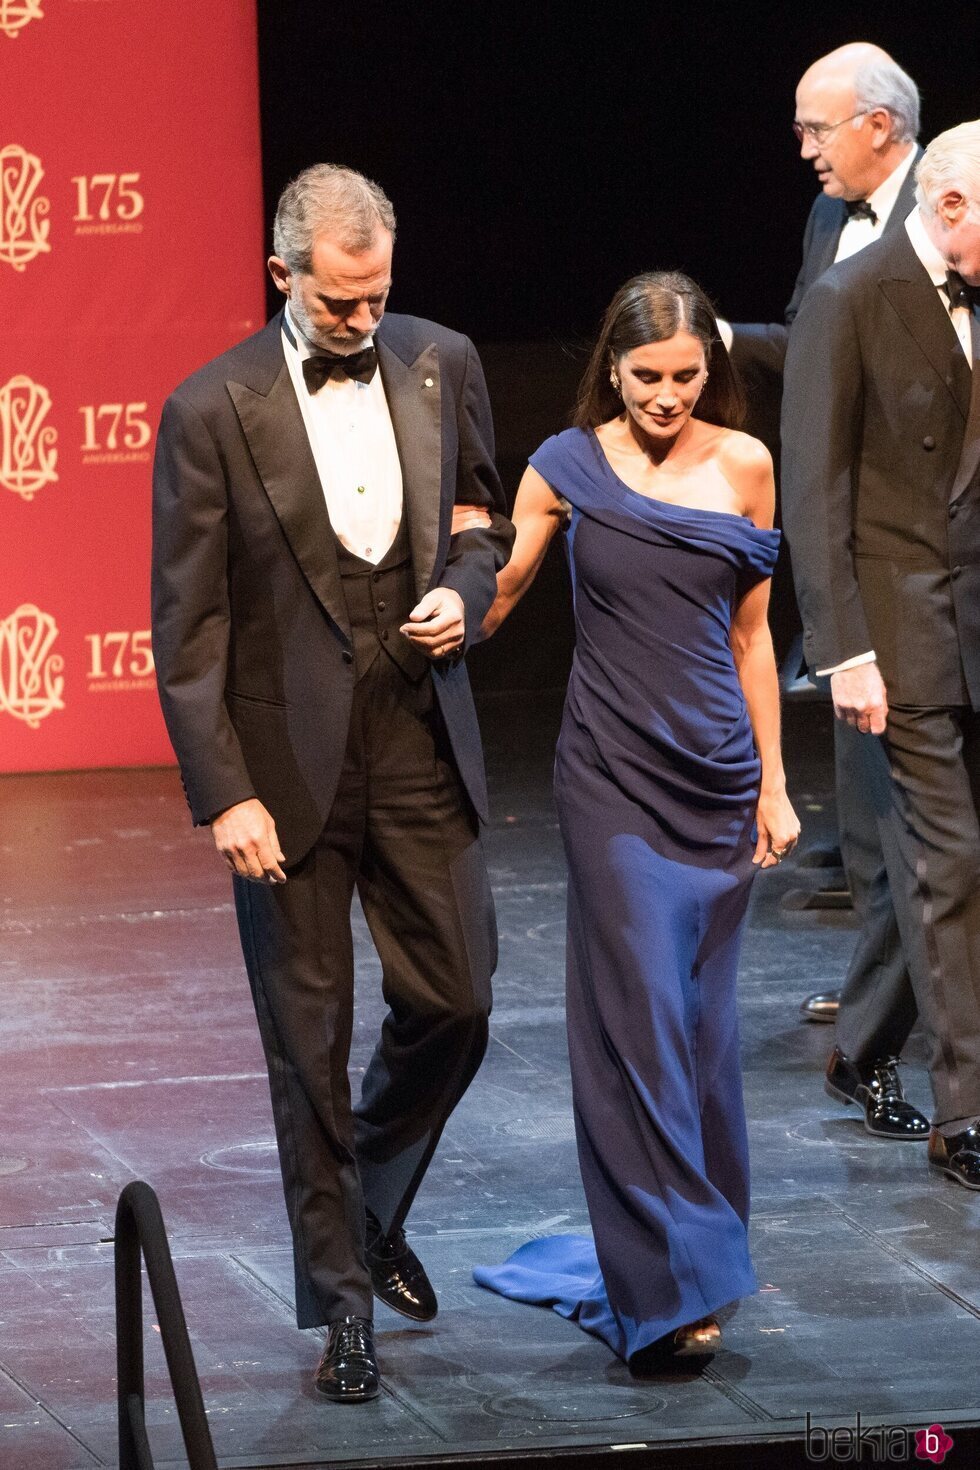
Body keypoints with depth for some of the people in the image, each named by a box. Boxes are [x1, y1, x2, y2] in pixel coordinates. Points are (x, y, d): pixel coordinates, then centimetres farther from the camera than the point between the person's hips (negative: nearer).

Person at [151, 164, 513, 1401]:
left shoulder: (440, 365, 2)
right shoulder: (212, 413, -11)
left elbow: (483, 518, 18)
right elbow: (186, 626, -9)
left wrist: (463, 591, -5)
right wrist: (223, 795, -13)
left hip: (420, 742, 4)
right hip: (290, 762, -4)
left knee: (453, 1003, 6)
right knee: (310, 1040, 4)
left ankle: (373, 1207, 34)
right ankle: (341, 1297, 15)